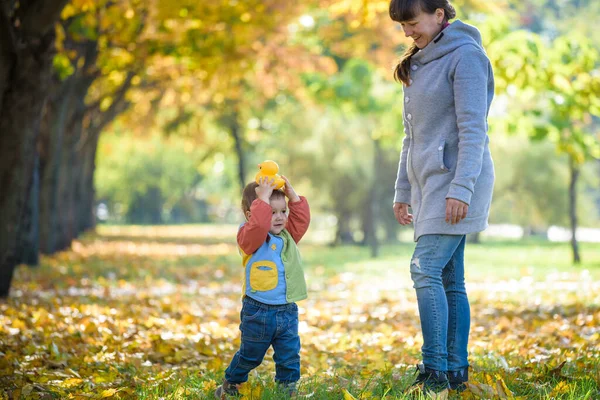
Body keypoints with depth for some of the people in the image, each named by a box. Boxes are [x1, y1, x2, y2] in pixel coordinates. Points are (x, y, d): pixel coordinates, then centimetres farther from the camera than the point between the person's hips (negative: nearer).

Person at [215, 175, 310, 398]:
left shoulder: (288, 235, 10)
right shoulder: (250, 237, -14)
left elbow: (301, 218, 7)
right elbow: (258, 224, -34)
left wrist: (292, 195, 0)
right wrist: (263, 198, -30)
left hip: (288, 312, 5)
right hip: (258, 312, -5)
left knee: (289, 357, 6)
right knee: (250, 355, 12)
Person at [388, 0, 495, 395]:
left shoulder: (465, 55, -8)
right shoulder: (420, 63, 19)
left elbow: (473, 129, -15)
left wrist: (461, 187, -22)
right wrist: (403, 190, 19)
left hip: (456, 182, -9)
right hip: (430, 184, 9)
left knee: (426, 270, -16)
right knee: (449, 280, 7)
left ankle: (436, 372, -13)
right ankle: (456, 371, 9)